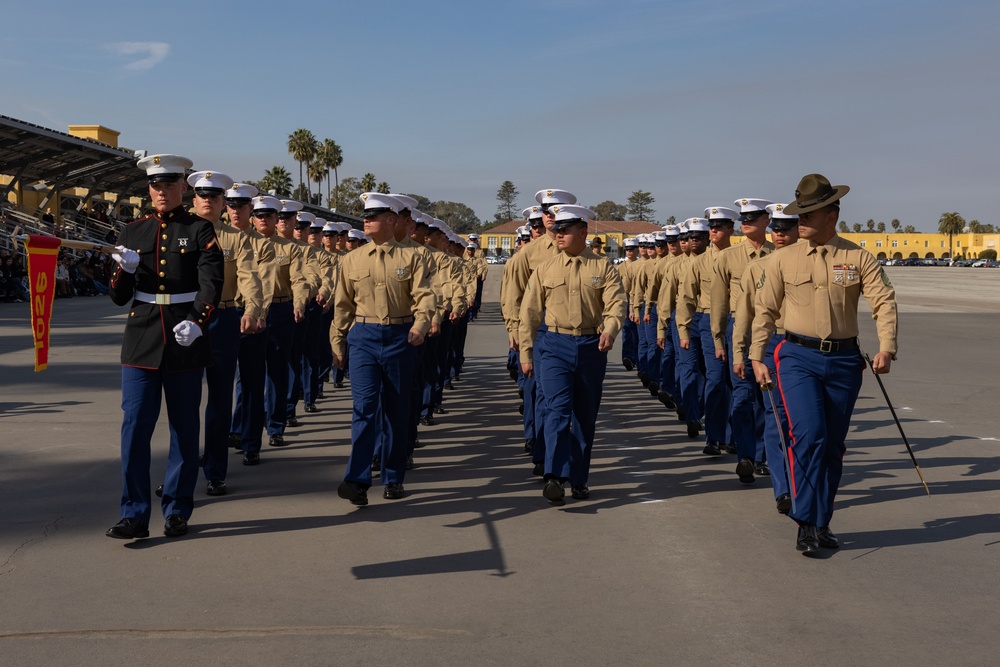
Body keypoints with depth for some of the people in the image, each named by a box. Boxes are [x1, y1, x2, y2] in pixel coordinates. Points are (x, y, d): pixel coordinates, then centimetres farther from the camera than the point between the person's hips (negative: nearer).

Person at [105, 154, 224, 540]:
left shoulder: (200, 231, 1)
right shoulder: (134, 233, 10)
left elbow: (212, 284, -12)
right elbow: (119, 297, 10)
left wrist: (196, 321, -30)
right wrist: (125, 270, -11)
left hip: (185, 341, -2)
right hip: (141, 341, 2)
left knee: (184, 428, 6)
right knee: (135, 426, -3)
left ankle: (178, 511, 18)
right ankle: (135, 515, 4)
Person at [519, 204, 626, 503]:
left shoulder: (603, 267, 3)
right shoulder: (544, 269, 6)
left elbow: (616, 303, -8)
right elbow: (529, 314, 8)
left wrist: (610, 330, -28)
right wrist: (526, 354, 4)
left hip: (592, 347, 1)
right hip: (555, 346, -1)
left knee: (586, 416, 9)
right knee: (558, 409, -15)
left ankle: (579, 480, 20)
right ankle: (555, 477, -22)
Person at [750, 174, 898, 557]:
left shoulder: (859, 259, 2)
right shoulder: (783, 260, 3)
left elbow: (884, 302, -3)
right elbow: (765, 310, 8)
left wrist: (886, 347, -17)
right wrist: (757, 357, 4)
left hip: (844, 360, 2)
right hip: (798, 357, -1)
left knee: (833, 444, 8)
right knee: (809, 435, -16)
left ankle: (821, 524, 21)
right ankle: (806, 524, -7)